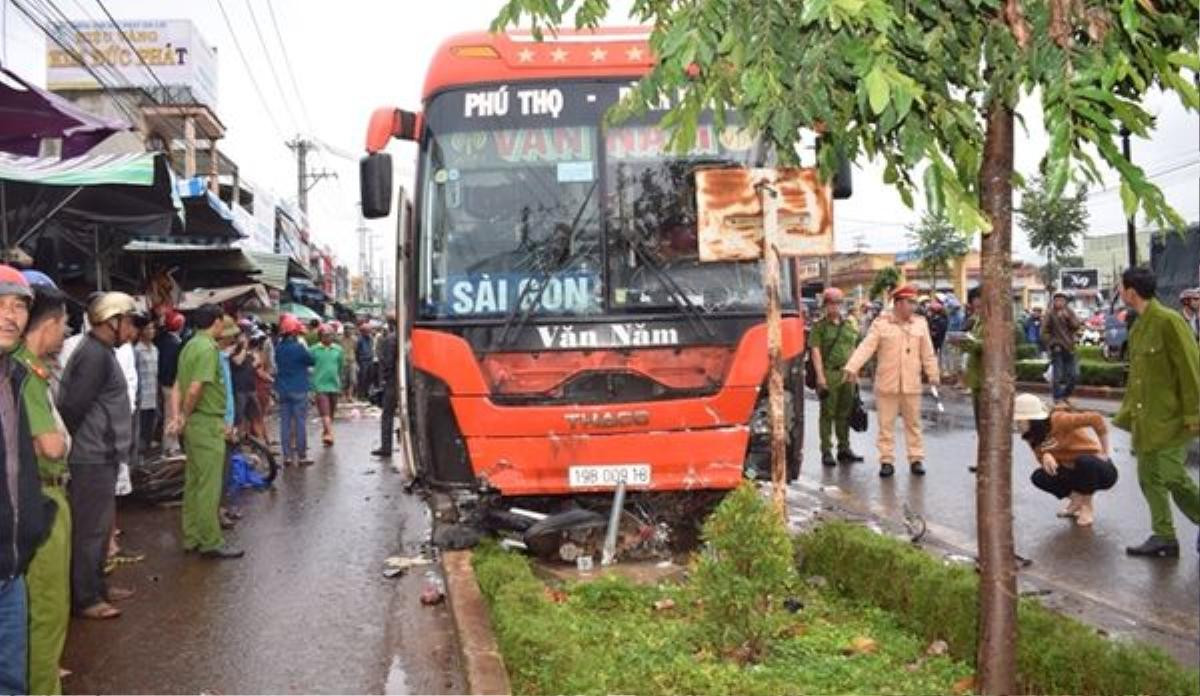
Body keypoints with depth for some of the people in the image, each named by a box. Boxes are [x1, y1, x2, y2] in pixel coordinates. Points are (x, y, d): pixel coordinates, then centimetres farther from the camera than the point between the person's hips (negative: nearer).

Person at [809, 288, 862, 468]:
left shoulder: (848, 325, 15)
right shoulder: (819, 326, -2)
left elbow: (852, 350, 20)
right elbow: (816, 351, -8)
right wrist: (820, 376, -16)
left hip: (847, 374, 5)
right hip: (829, 374, -5)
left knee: (844, 413, 10)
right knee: (828, 414, -2)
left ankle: (844, 449, 19)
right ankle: (826, 451, 1)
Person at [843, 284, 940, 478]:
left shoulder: (920, 324, 7)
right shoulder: (881, 324, -3)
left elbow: (927, 353, 11)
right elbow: (866, 347, -11)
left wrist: (933, 374, 8)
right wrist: (851, 367, -22)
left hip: (912, 384, 2)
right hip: (887, 384, -2)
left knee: (913, 423, 9)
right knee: (886, 424, 3)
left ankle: (916, 459, 18)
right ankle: (887, 461, 10)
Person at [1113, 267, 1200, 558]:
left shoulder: (1169, 321, -15)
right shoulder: (1137, 328, 12)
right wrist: (1127, 412, 19)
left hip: (1171, 419, -9)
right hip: (1146, 420, 9)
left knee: (1172, 475, -8)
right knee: (1149, 477, 10)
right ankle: (1163, 537, 18)